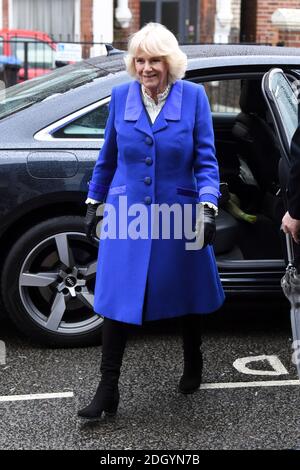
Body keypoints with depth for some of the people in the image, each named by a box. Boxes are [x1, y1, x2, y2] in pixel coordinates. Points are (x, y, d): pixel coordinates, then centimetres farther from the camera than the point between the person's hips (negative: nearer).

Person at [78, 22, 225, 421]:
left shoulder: (193, 96, -6)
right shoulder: (121, 96, 0)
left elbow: (205, 160, -5)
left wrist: (208, 206, -18)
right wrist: (94, 201, 14)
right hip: (126, 215, 1)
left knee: (185, 295, 15)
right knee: (117, 300, -2)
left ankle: (193, 364, 40)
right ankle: (108, 390, 8)